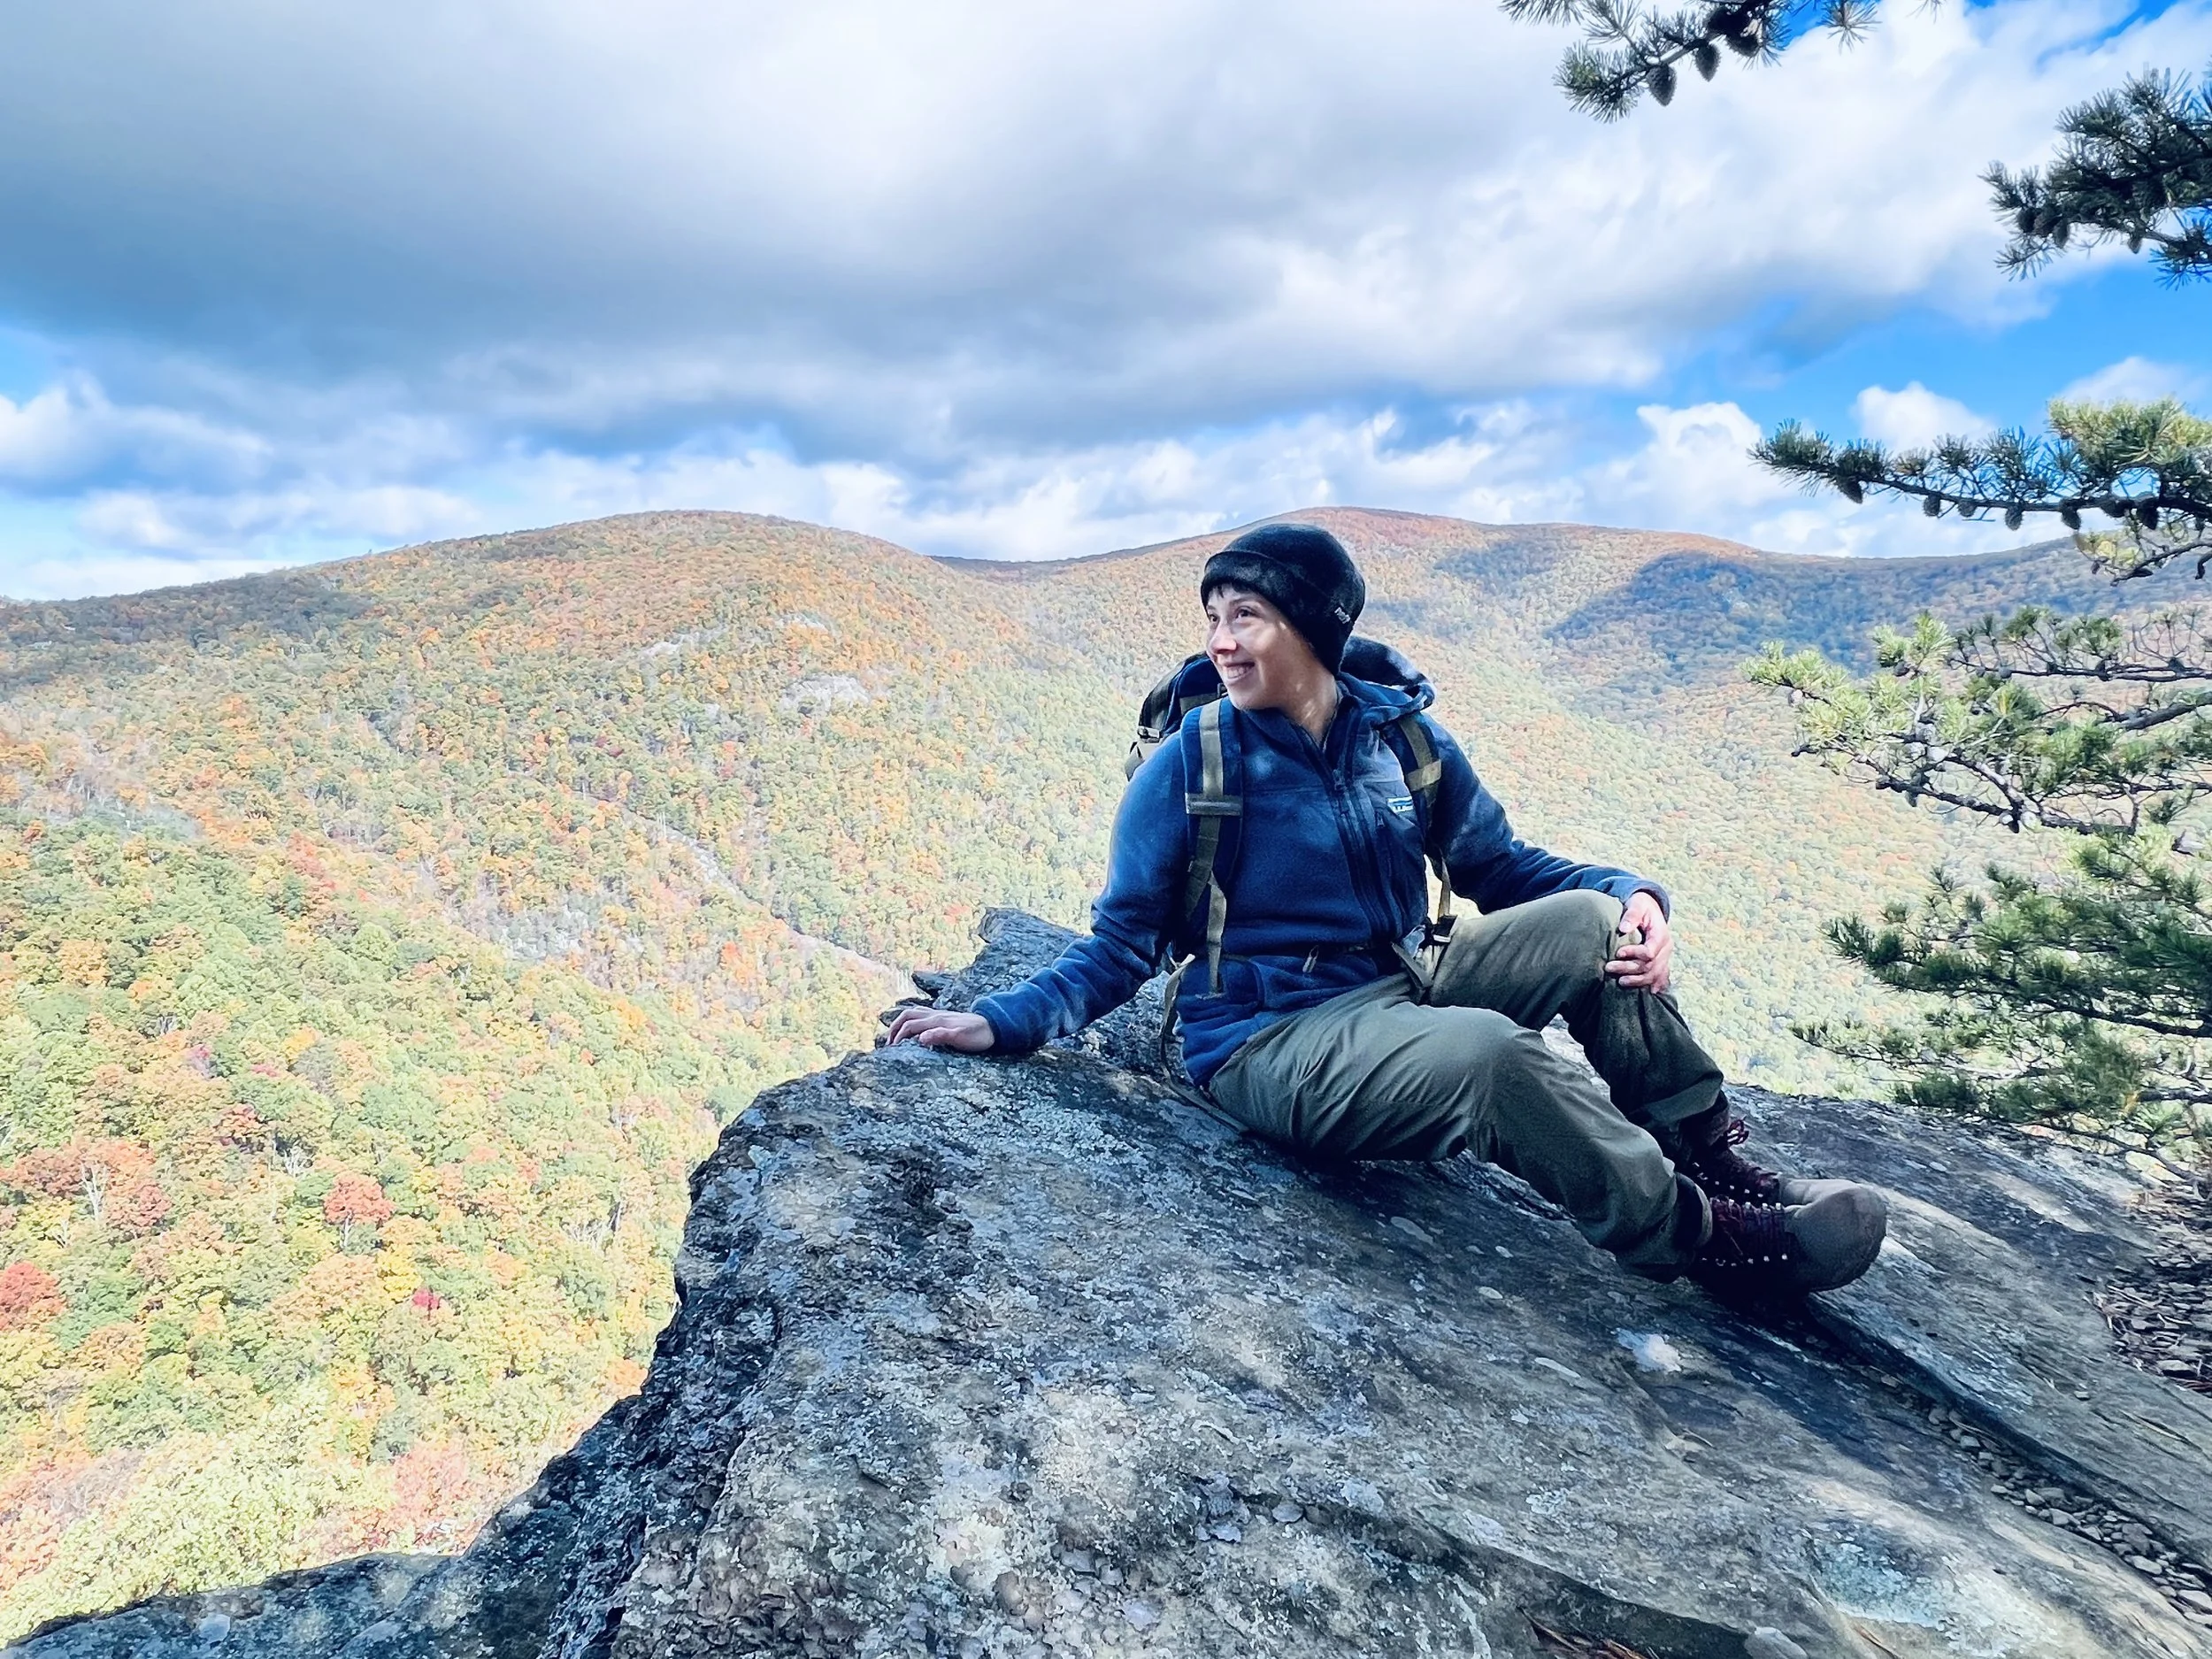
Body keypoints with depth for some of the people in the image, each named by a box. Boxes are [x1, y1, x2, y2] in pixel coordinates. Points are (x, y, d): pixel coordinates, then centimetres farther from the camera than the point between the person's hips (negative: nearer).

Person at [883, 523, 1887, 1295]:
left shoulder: (1404, 738, 3)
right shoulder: (1189, 766, -7)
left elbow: (1502, 867, 11)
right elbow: (1122, 944, -4)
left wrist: (1633, 895, -7)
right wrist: (1002, 1024, -18)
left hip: (1400, 1000, 5)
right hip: (1269, 1049, -5)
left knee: (1593, 922, -12)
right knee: (1494, 1053, -31)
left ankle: (1712, 1160, -1)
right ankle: (1702, 1236, -12)